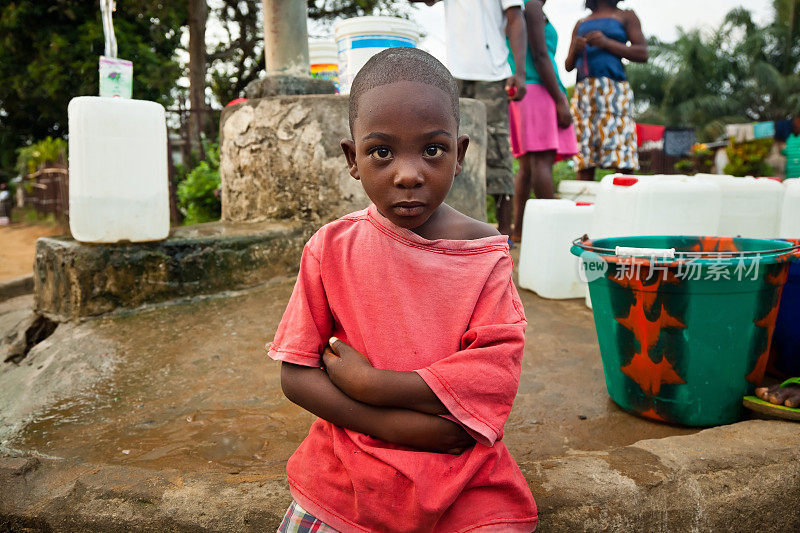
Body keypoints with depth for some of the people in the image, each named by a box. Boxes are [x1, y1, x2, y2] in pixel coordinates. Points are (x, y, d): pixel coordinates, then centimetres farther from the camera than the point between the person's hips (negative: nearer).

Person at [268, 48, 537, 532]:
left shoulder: (484, 254, -7)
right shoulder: (332, 248, -5)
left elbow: (495, 374, -15)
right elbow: (296, 375, -7)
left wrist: (367, 383, -20)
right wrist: (400, 426, -19)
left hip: (463, 478, 0)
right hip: (348, 471, 1)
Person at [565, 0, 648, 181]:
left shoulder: (625, 16, 15)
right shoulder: (581, 24, 27)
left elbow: (642, 54, 3)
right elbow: (568, 66, 23)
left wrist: (606, 43, -8)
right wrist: (575, 49, 0)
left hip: (613, 90, -3)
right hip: (583, 91, 4)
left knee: (621, 162, -15)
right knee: (584, 166, -5)